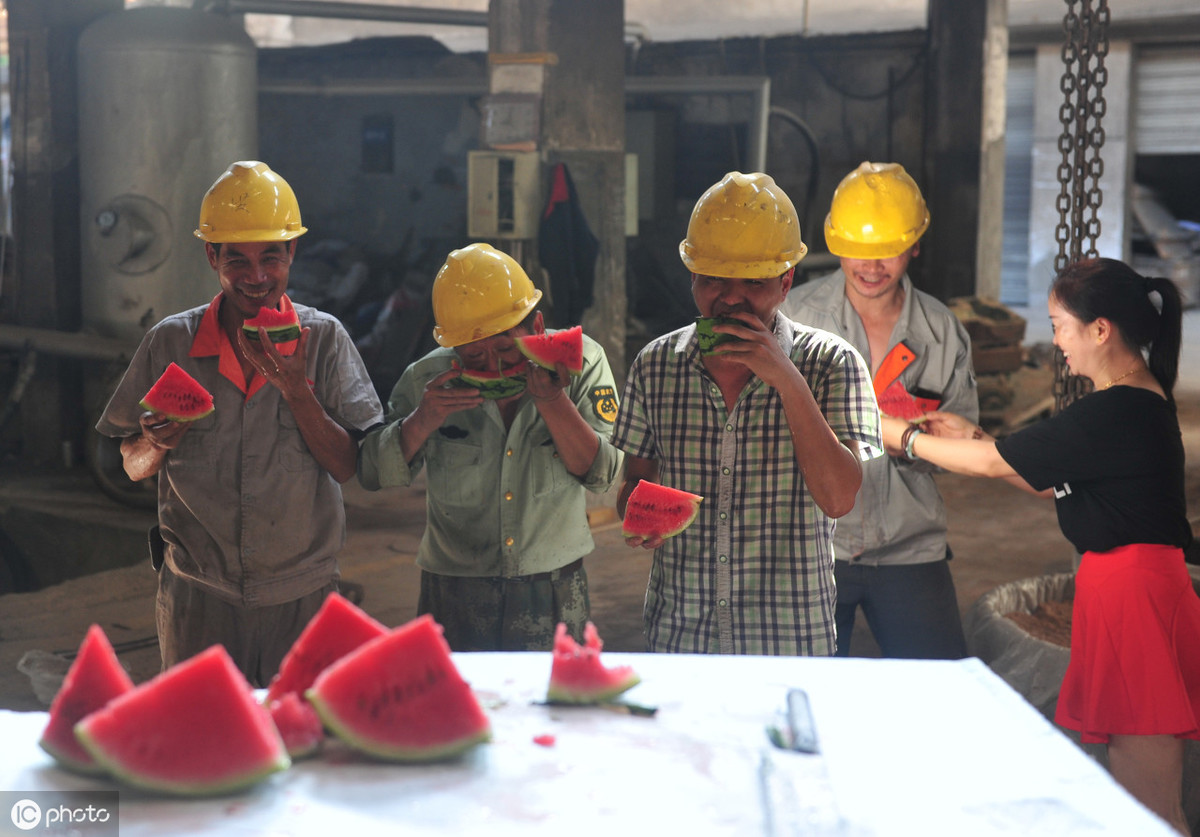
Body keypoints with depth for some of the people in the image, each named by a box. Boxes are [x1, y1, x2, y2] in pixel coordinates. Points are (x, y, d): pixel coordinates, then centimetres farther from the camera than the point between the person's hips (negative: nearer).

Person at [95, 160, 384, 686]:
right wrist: (157, 445, -13)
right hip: (197, 597, 1)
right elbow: (133, 466, 9)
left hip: (302, 596, 0)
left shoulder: (324, 338, -2)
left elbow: (347, 466, -4)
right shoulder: (169, 343, 0)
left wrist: (293, 387, -16)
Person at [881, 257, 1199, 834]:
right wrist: (972, 436, 15)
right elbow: (1053, 484, 20)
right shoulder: (1140, 402, 13)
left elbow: (994, 464, -12)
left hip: (1134, 591, -11)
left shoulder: (1116, 413, -19)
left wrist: (904, 438, 1)